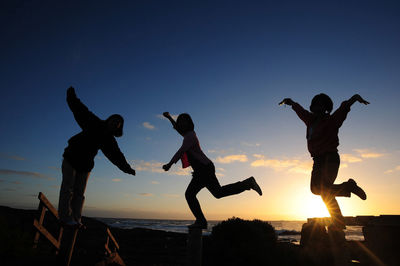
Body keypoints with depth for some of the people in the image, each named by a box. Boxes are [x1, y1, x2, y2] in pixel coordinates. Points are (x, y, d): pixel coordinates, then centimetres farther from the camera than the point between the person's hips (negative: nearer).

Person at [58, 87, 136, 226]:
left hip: (85, 164, 4)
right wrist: (72, 97, -16)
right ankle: (65, 216, -6)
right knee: (68, 187, -7)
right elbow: (80, 110, -8)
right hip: (71, 158, -4)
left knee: (79, 192, 3)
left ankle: (75, 219, 6)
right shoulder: (94, 123, -6)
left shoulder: (109, 141, 2)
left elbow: (117, 156, 0)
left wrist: (127, 168, -7)